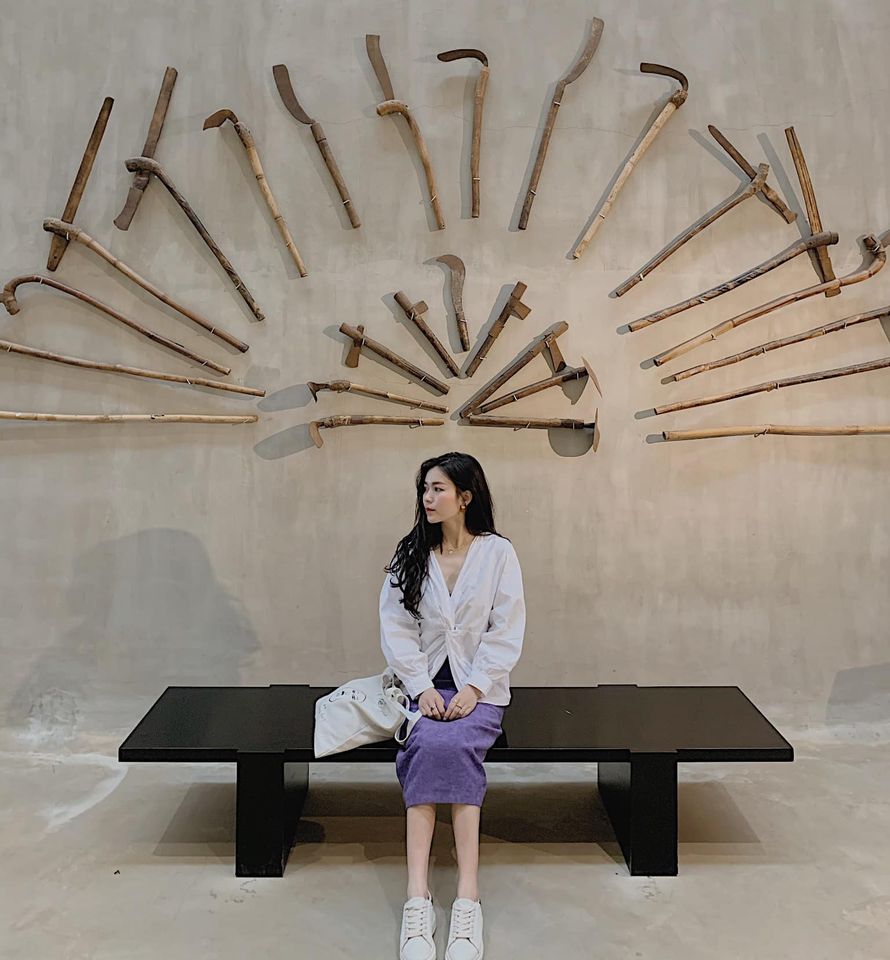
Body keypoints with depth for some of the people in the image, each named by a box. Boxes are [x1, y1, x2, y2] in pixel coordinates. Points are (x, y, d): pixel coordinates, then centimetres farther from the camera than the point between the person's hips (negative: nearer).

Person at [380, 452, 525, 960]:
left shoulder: (498, 552, -1)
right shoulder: (409, 555, 5)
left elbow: (507, 632, -3)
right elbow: (396, 629, 2)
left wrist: (473, 688, -14)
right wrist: (423, 687, -11)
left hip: (480, 687, -1)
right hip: (426, 683, 1)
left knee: (448, 746, -29)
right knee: (432, 744, -29)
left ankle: (435, 897, -27)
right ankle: (418, 895, -29)